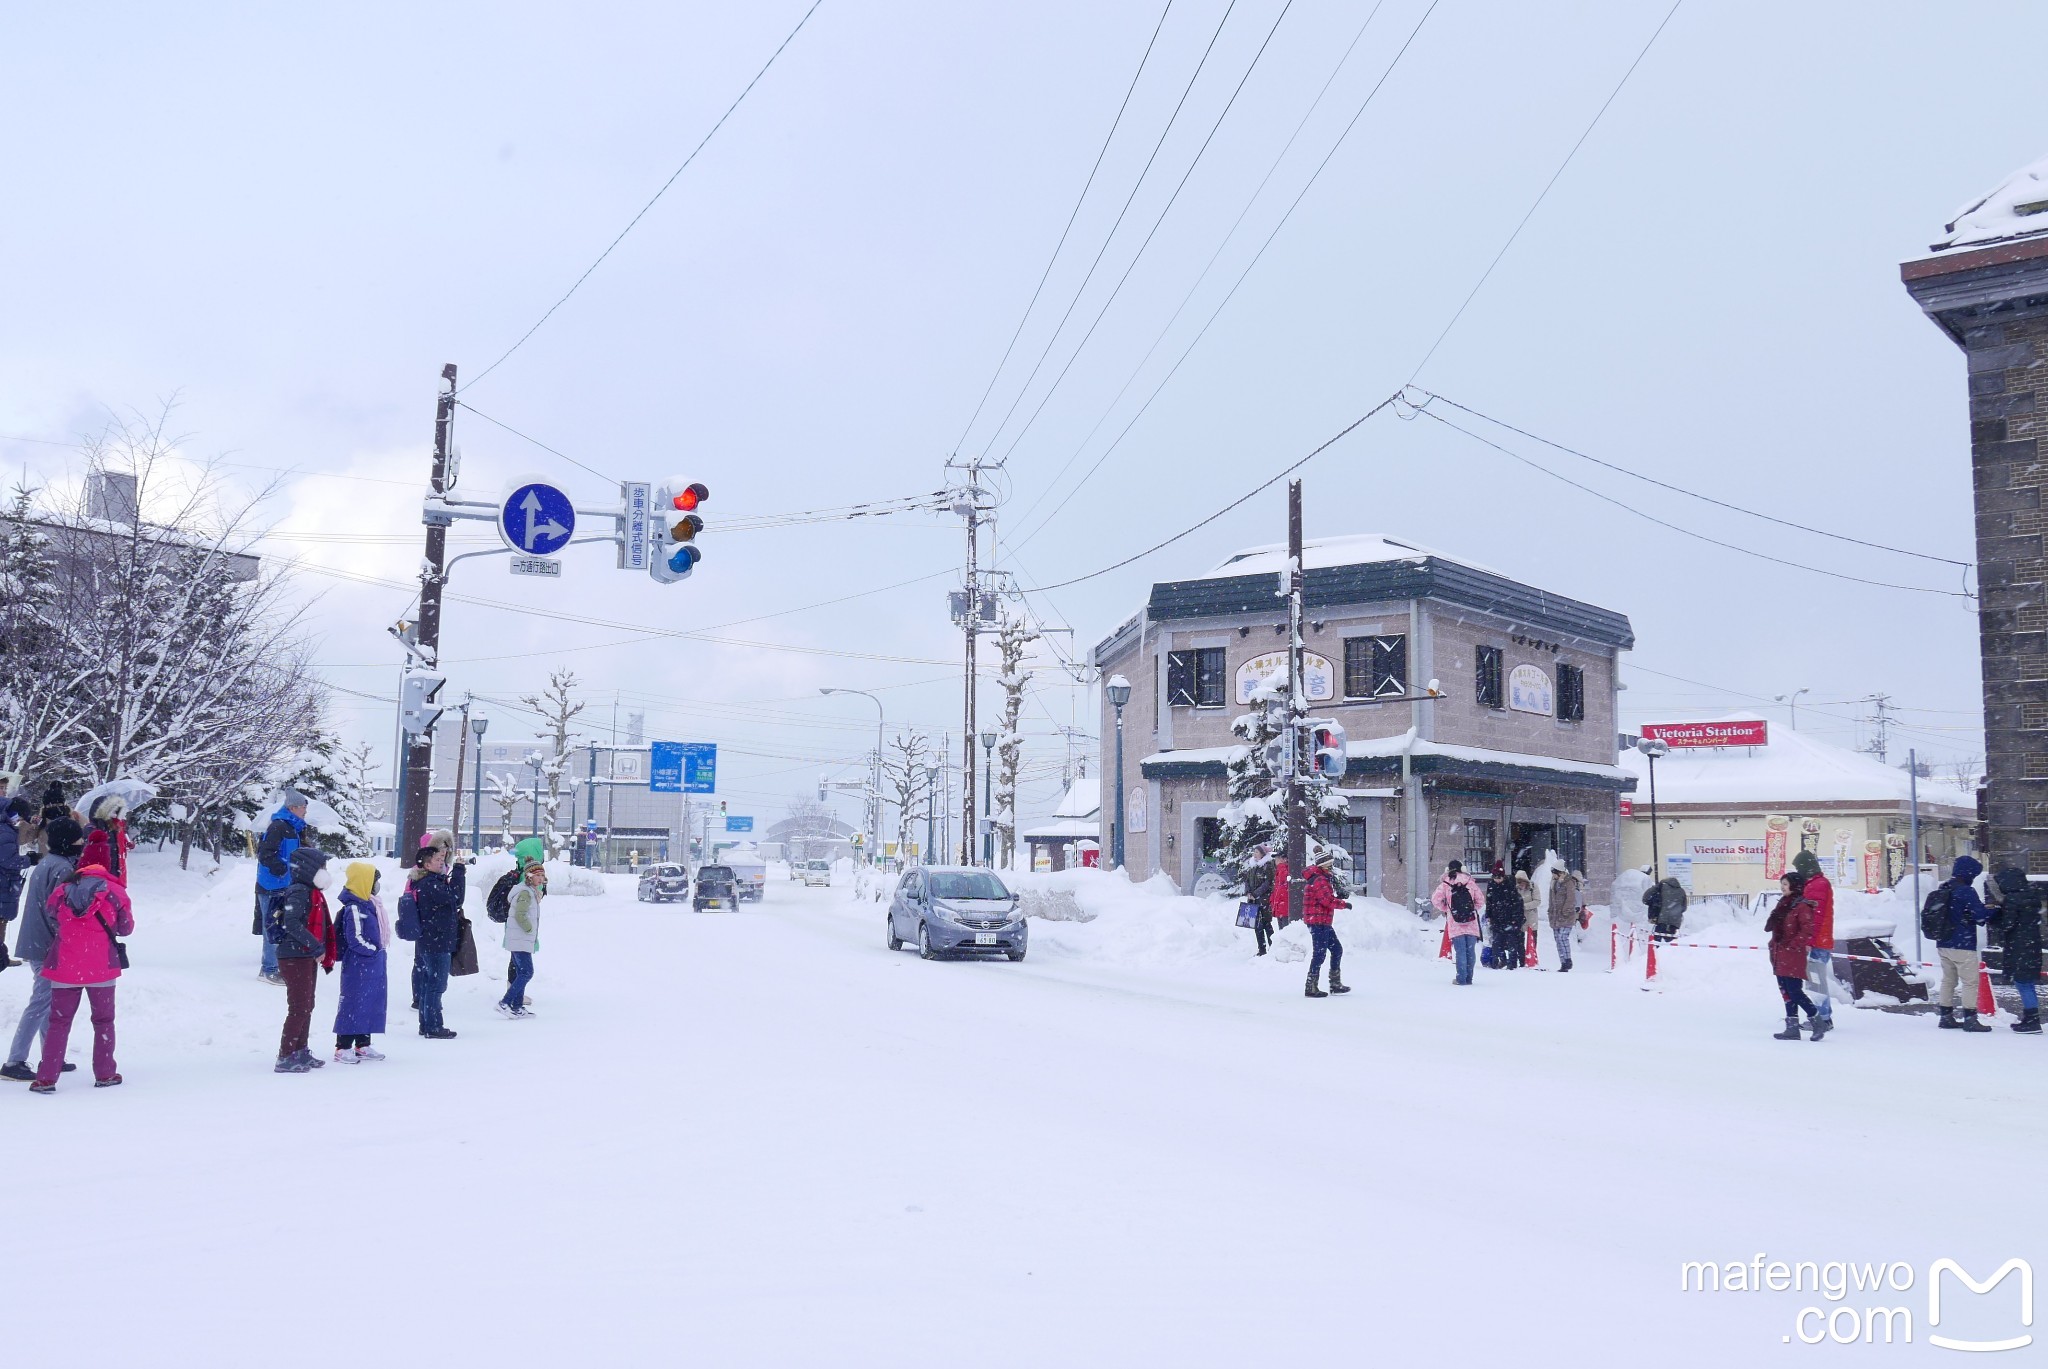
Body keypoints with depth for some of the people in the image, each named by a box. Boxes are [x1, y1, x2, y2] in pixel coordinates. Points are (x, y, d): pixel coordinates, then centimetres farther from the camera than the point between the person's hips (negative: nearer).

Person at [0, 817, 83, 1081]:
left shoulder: (45, 863, 14)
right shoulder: (62, 868, -17)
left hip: (36, 943, 10)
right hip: (49, 947, -10)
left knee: (48, 1002, 16)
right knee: (40, 1003, -6)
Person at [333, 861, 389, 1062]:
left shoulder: (369, 904, 13)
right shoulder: (354, 908, -17)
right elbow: (355, 939, -21)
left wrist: (378, 950, 11)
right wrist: (373, 949, -10)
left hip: (373, 965, 10)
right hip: (358, 966, -10)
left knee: (372, 1002, 13)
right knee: (353, 1002, -4)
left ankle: (363, 1044, 22)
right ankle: (342, 1047, 2)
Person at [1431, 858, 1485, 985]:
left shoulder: (1445, 884, -2)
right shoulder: (1470, 882, 2)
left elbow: (1435, 900, -6)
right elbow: (1480, 899, 5)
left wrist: (1445, 909, 11)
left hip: (1456, 925, -1)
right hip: (1472, 923, 1)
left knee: (1460, 951, 1)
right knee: (1470, 951, 8)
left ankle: (1462, 978, 0)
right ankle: (1468, 978, 11)